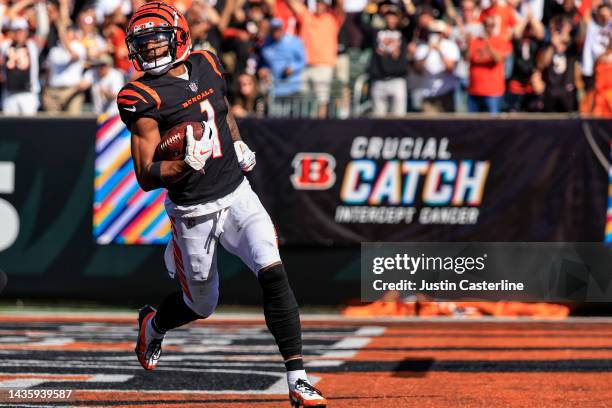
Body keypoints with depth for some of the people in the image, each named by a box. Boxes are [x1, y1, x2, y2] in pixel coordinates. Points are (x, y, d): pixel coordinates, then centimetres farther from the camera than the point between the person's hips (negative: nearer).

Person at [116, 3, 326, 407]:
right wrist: (187, 164, -33)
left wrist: (238, 145, 11)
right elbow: (146, 177, -17)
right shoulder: (144, 98, -15)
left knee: (273, 273, -16)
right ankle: (152, 325, 48)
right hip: (193, 212, -4)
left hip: (237, 193, 4)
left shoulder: (207, 65, 2)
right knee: (202, 305, 12)